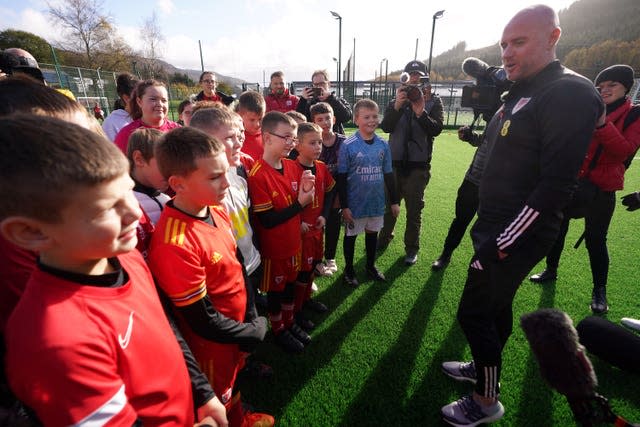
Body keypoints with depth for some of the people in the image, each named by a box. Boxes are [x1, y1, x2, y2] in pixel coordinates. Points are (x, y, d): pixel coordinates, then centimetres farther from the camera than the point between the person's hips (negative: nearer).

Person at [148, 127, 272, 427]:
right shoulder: (175, 245, -34)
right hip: (212, 343, -7)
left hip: (237, 325, 7)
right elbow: (203, 321, -25)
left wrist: (252, 311, 5)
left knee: (233, 382, 33)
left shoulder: (217, 210, -9)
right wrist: (254, 331, -12)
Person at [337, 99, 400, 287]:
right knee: (351, 235, 12)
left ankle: (371, 266, 41)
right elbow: (341, 178, -10)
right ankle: (349, 269, 33)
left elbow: (388, 174, 7)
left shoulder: (383, 145, -1)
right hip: (355, 202, -4)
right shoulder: (348, 145, -13)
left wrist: (394, 201, 9)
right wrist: (344, 206, -11)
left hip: (377, 201, 4)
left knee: (372, 233, 20)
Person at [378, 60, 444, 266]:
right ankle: (384, 238, 34)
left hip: (418, 165, -2)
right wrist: (397, 106, -22)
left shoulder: (433, 101, 2)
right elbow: (385, 127, -8)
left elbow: (436, 129, -12)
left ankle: (412, 248, 21)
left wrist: (421, 112, -25)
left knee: (414, 209, 6)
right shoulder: (396, 101, 7)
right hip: (394, 161, 2)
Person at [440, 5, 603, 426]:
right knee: (496, 305, 22)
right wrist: (490, 229, 15)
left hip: (515, 235, -9)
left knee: (474, 312, 1)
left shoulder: (569, 94, -15)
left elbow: (556, 186, -22)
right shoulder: (522, 91, 14)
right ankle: (484, 368, 43)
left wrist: (501, 244, -20)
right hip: (497, 225, 9)